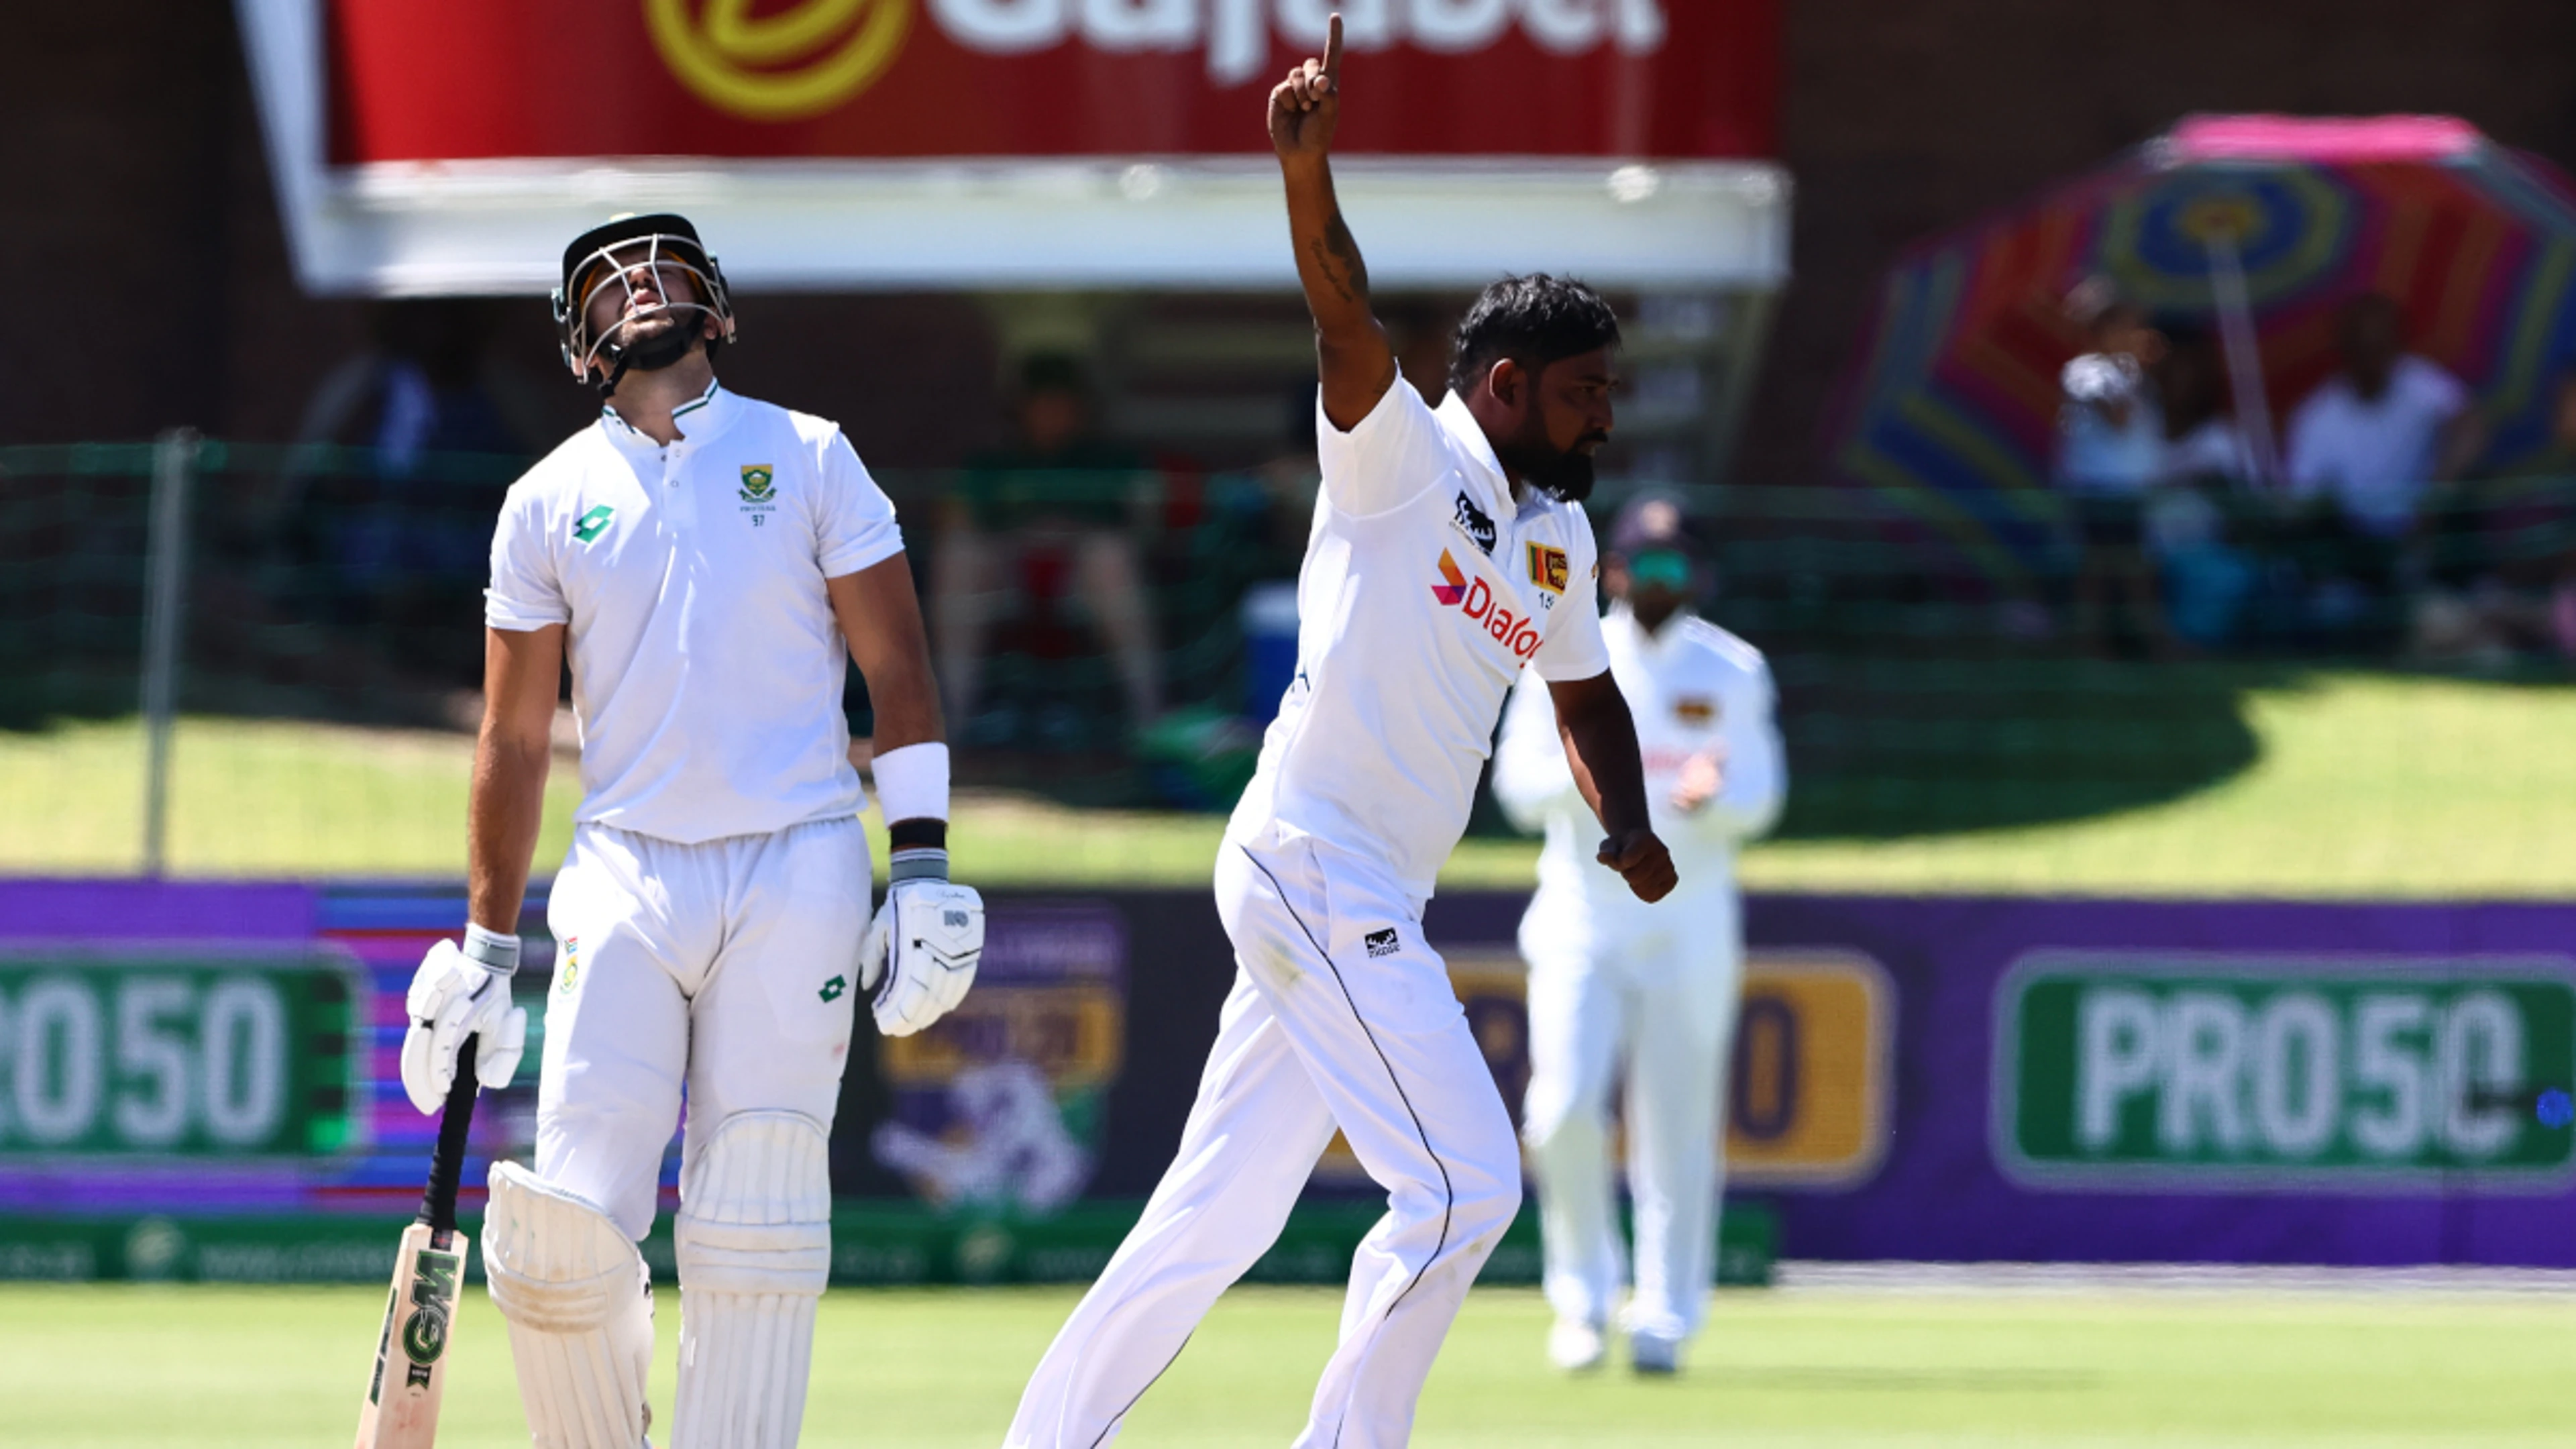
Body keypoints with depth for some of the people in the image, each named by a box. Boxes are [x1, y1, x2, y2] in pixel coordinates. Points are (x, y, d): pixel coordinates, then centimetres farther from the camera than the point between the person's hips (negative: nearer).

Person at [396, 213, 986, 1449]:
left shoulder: (809, 458, 8)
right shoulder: (549, 501, 10)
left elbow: (895, 667, 6)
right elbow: (513, 740, 14)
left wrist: (924, 867, -4)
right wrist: (485, 951, 12)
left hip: (798, 877, -1)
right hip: (627, 879, 1)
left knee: (754, 1232, -6)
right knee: (565, 1230, -11)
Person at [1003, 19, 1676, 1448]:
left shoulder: (1558, 539, 18)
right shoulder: (1403, 457, -6)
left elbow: (1584, 692, 31)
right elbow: (1346, 324, -23)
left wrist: (1626, 821, 11)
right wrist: (1307, 168, -41)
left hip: (1373, 904, 9)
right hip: (1313, 861, -9)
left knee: (1218, 1213, 10)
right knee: (1462, 1179, -14)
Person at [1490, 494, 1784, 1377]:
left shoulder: (1732, 671, 6)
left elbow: (1760, 800, 2)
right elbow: (1519, 785, -3)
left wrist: (1709, 796, -21)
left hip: (1691, 926, 1)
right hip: (1581, 918, -1)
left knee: (1677, 1130, -1)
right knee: (1565, 1110, -14)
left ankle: (1664, 1319, 8)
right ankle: (1583, 1296, 4)